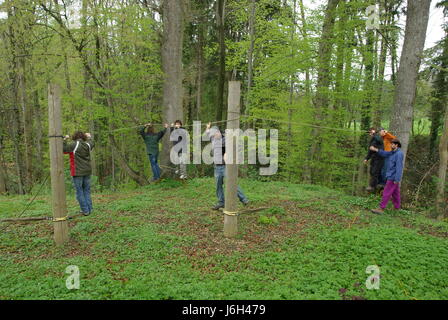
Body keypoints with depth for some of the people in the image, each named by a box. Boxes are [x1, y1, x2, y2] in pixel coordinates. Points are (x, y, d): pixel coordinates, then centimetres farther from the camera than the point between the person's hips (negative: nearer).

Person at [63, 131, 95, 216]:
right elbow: (92, 144, 30)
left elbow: (63, 149, -11)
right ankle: (90, 209, 11)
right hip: (87, 171, 5)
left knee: (79, 192, 2)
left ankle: (85, 210, 2)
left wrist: (65, 140, -1)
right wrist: (89, 137, 47)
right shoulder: (87, 145, 7)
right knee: (87, 191, 12)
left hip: (78, 172, -5)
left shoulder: (74, 145, -10)